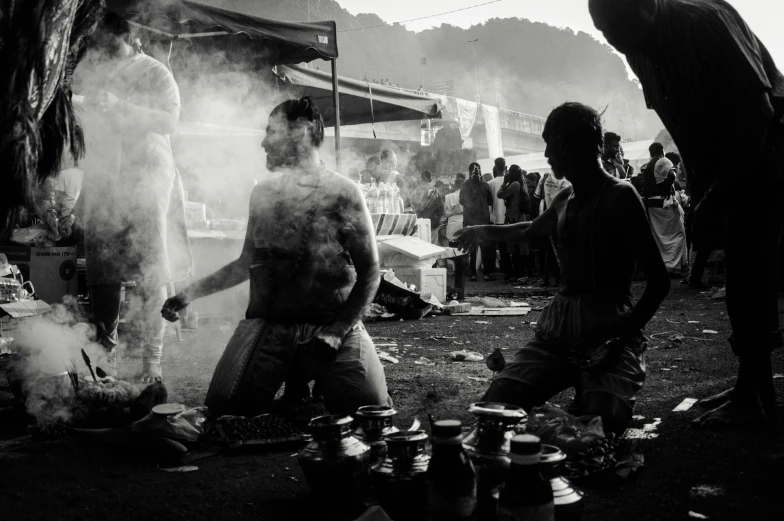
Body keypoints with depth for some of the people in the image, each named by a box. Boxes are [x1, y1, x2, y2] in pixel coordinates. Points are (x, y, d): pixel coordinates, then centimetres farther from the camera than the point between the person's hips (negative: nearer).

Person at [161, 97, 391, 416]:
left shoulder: (342, 194, -5)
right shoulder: (263, 194, 9)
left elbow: (369, 272, -4)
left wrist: (336, 331, -14)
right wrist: (191, 293, 15)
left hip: (332, 327, -3)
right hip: (267, 326, 3)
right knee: (224, 412, -11)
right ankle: (294, 385, 16)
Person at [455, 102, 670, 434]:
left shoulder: (619, 196, -6)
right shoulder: (564, 200, 16)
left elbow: (658, 281, -11)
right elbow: (531, 231, 40)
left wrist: (621, 336, -23)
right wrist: (484, 232, 53)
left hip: (609, 331, -6)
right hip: (557, 331, 6)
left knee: (598, 424, -32)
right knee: (495, 405, -16)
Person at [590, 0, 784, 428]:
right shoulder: (643, 53, 2)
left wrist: (717, 198, -26)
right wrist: (700, 195, 3)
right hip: (724, 165, 8)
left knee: (748, 276, -9)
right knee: (745, 276, 10)